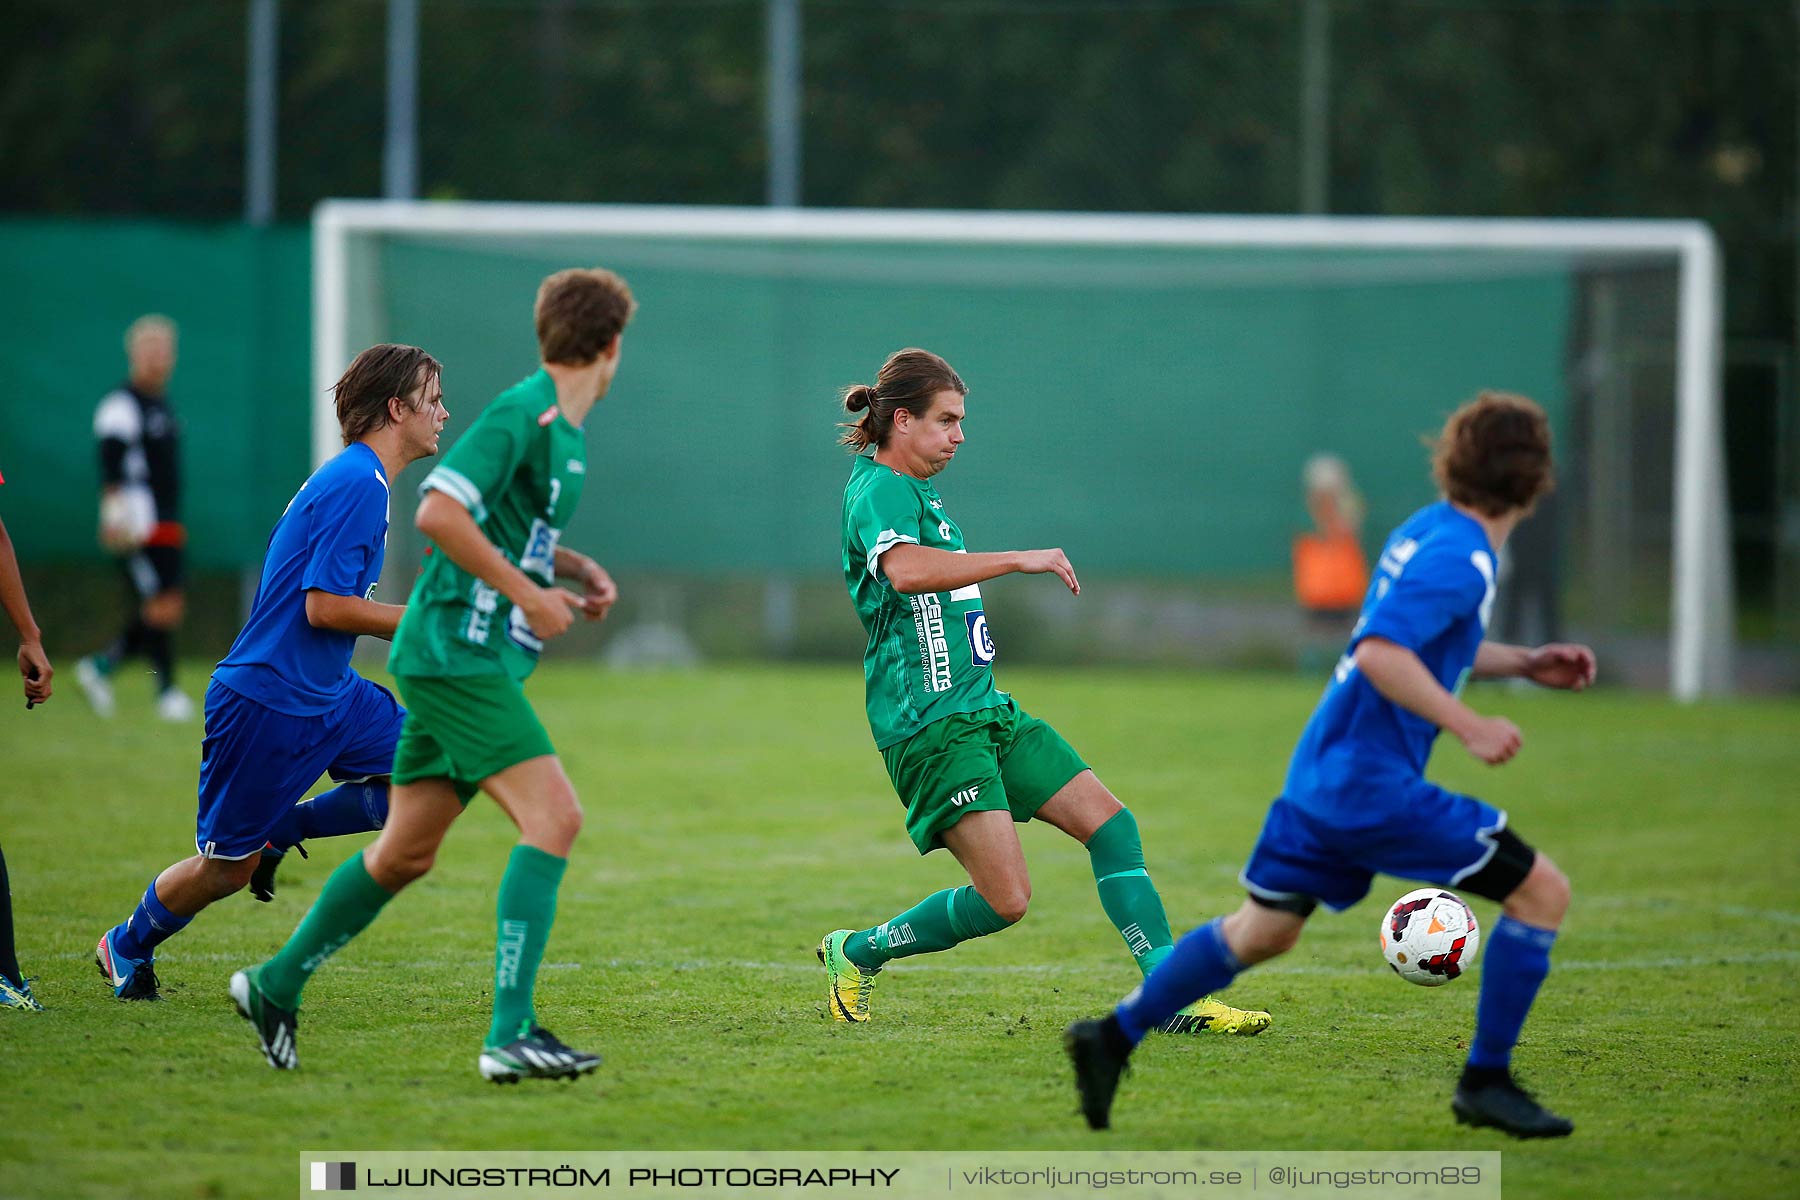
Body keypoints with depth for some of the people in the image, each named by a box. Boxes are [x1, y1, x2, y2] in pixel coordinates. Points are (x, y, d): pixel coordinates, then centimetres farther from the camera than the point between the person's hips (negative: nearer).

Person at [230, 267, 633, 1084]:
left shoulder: (562, 432, 15)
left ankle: (276, 985, 30)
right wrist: (528, 593, -19)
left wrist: (579, 569, 13)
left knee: (405, 854, 15)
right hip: (458, 655, -10)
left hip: (458, 660, 10)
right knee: (554, 818, -18)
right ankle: (511, 1034, -23)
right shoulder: (524, 415, -14)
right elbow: (438, 512, -22)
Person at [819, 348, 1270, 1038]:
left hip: (986, 712, 10)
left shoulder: (914, 490, 19)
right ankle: (857, 953, 7)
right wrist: (1020, 560, -30)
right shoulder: (879, 489, -13)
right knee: (1004, 899, -15)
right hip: (931, 724, -10)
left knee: (1111, 824, -1)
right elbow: (906, 571, -35)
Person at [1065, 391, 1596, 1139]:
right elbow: (1380, 654, -28)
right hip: (1375, 782, -9)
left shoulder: (1427, 531, 12)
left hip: (1322, 769, 10)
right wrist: (1467, 726, -27)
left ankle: (1115, 1036, 21)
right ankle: (1486, 1082, 0)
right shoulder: (1460, 557, -18)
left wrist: (1523, 664, 22)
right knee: (1542, 893, -3)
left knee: (1261, 931, 20)